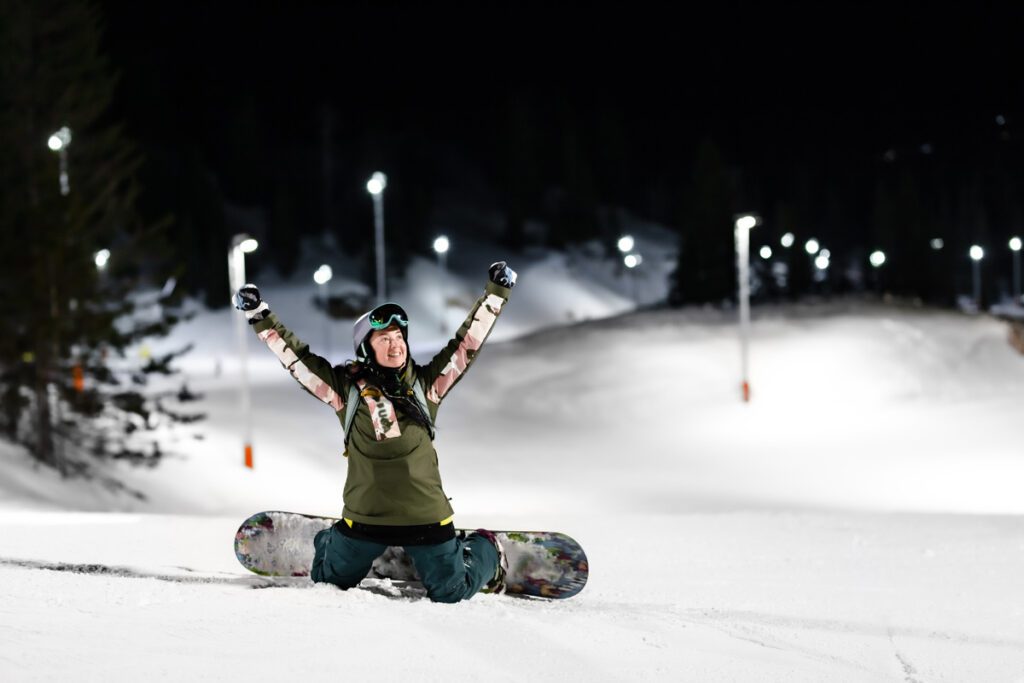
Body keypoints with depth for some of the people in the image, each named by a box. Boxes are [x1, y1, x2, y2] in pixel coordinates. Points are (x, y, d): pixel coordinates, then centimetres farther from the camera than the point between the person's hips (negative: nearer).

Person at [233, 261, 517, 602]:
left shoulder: (425, 384, 2)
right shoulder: (347, 387, -2)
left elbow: (468, 341, 4)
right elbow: (294, 354, 0)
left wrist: (496, 293, 0)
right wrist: (258, 314, -4)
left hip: (425, 517, 0)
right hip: (366, 518, 0)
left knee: (451, 593, 5)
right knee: (334, 581, 17)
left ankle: (485, 550, 38)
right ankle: (326, 544, 53)